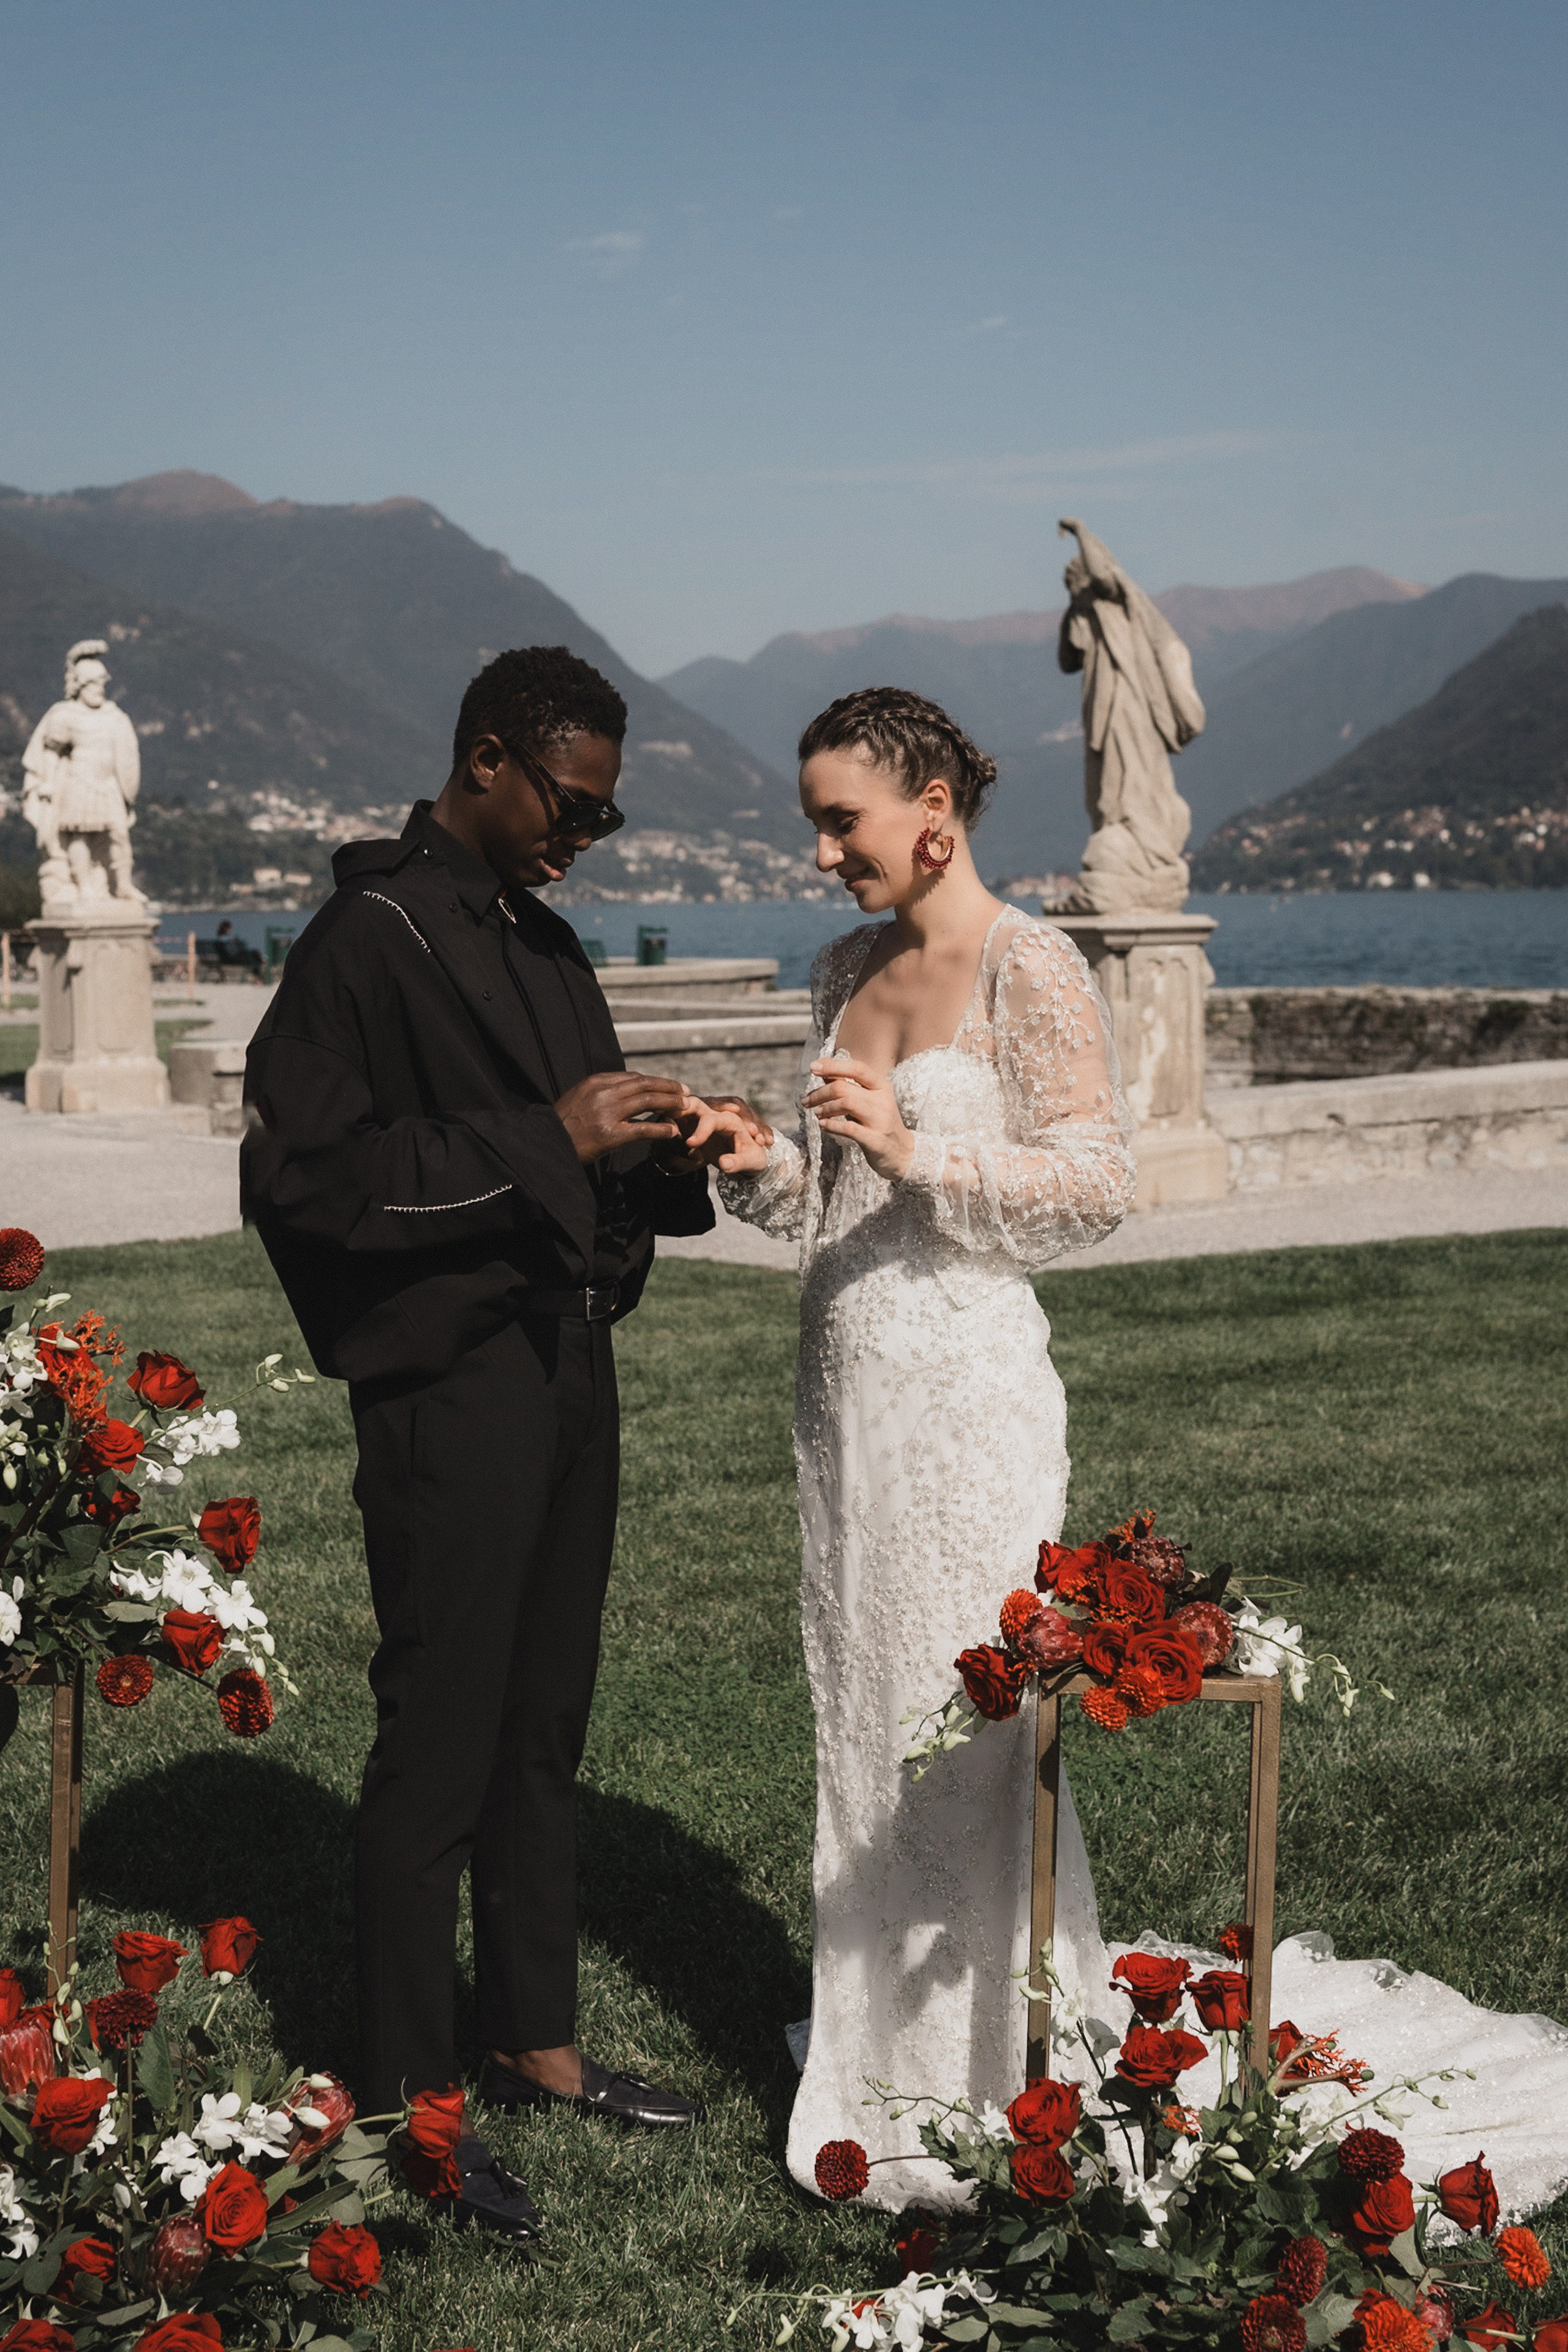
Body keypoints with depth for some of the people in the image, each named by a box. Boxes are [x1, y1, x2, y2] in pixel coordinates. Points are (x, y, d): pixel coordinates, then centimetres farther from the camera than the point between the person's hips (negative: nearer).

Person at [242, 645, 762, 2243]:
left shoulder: (540, 940, 15)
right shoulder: (372, 939, -12)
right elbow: (306, 1171, -20)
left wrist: (667, 1156, 1)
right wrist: (547, 1141, -22)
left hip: (568, 1371, 9)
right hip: (450, 1384, -8)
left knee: (544, 1727, 16)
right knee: (437, 1750, -2)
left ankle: (532, 2040, 30)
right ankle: (405, 2108, 9)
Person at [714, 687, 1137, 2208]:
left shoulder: (1029, 970, -8)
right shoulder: (845, 969, 13)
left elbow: (1095, 1186, -12)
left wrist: (917, 1154, -21)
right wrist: (760, 1168, -1)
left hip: (965, 1383, -7)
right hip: (844, 1378, 7)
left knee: (968, 1732, -3)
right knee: (859, 1718, 11)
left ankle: (992, 2098, 9)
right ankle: (872, 2073, 23)